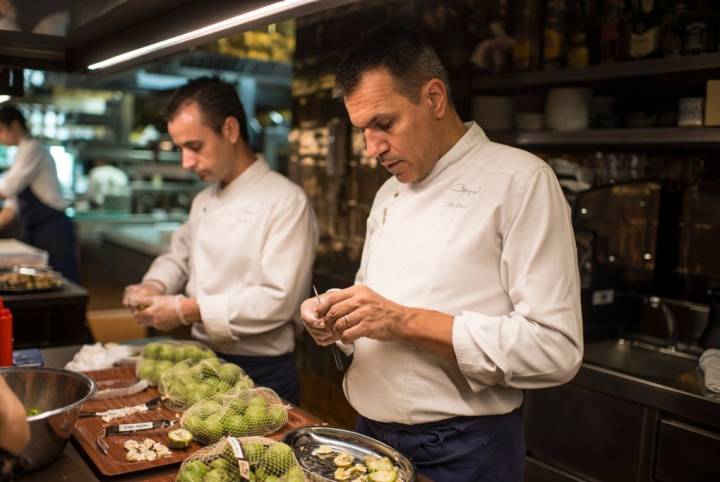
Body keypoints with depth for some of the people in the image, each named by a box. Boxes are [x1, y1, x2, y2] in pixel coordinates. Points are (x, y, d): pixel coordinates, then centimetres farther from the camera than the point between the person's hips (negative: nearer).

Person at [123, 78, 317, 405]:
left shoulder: (287, 202, -17)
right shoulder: (204, 200, 9)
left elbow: (278, 300, -24)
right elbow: (180, 256, 20)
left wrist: (188, 310, -23)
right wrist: (154, 287, -2)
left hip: (262, 375, -7)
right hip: (205, 363, 7)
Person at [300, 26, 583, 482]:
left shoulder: (521, 181, -13)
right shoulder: (389, 193, 8)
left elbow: (555, 349, -20)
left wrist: (406, 322, -23)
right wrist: (337, 319, -6)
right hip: (371, 435, 6)